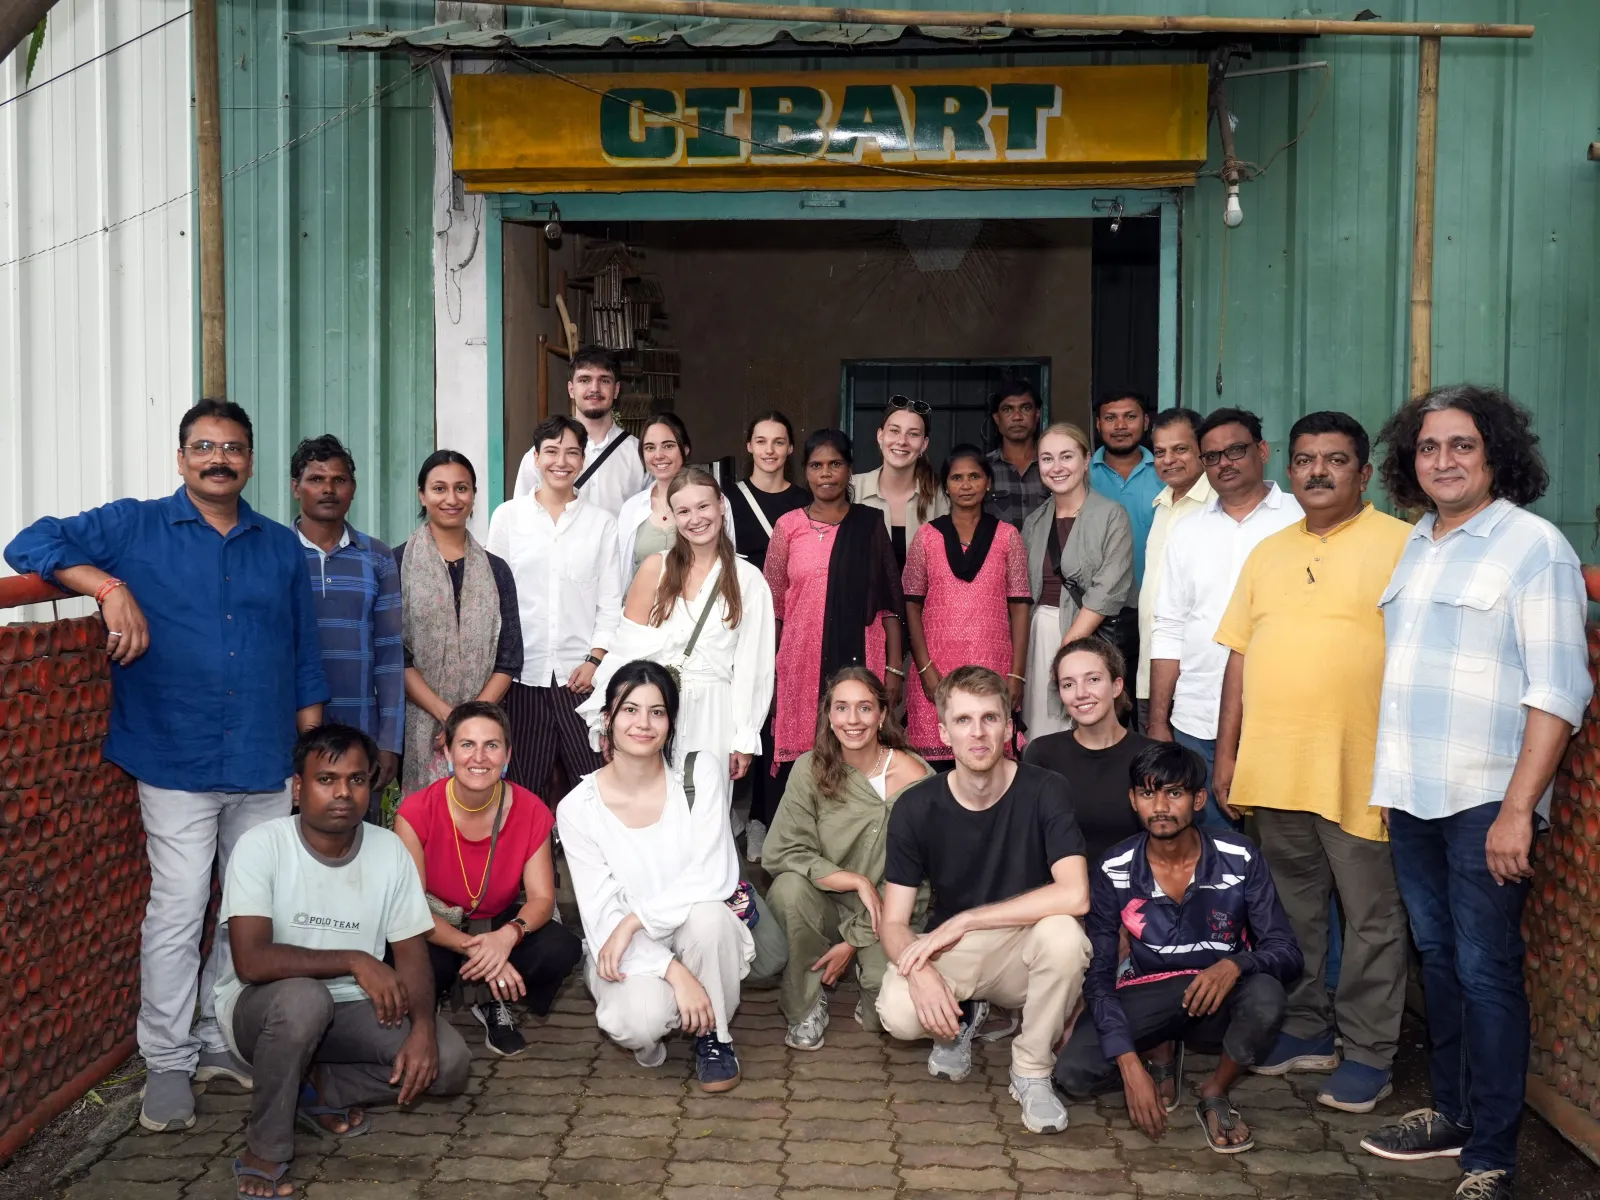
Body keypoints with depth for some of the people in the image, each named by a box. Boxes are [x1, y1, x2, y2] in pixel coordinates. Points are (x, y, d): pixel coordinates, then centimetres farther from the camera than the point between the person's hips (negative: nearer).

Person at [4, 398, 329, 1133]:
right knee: (178, 914, -3)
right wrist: (111, 588, -21)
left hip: (265, 767, 4)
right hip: (177, 765, -3)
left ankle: (223, 1040, 27)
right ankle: (168, 1062, 11)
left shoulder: (281, 548, 11)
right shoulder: (134, 528, 2)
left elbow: (305, 658, 13)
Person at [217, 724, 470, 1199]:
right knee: (305, 998, -39)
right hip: (262, 1008, -4)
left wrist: (423, 1027, -22)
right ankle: (265, 1150, -16)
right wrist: (354, 960, -27)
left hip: (348, 1010, 4)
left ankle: (317, 1089, 4)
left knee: (449, 1060, -18)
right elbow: (251, 961, -27)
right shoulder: (262, 846, -18)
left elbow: (411, 954, -4)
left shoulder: (390, 850, -6)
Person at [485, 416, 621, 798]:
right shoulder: (508, 516, 7)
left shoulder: (601, 523, 7)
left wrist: (595, 659, -5)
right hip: (523, 672, 0)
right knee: (521, 785, 3)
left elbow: (610, 601, 7)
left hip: (580, 674, 0)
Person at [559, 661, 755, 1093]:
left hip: (699, 935, 1)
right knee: (639, 1020, -33)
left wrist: (635, 920, -22)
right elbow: (601, 917, -12)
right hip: (625, 953, -1)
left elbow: (716, 876, -16)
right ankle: (643, 1032, 7)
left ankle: (713, 1036, -7)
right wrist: (674, 972, -24)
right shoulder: (578, 808, -10)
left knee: (707, 912, -34)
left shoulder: (701, 774, -8)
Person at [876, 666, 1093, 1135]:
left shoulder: (1045, 792, -15)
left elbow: (1074, 895, -28)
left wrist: (963, 920, -27)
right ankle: (963, 1017, 9)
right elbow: (892, 922, -8)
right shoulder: (916, 807, -9)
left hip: (1022, 948, -1)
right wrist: (918, 970, -32)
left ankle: (1031, 1071, -8)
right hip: (949, 954, 1)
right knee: (899, 1013, -31)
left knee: (1062, 933, -35)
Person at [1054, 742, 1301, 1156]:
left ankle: (1215, 1094, -5)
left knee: (1266, 997, -36)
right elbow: (1099, 974, -12)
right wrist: (1130, 1066, -25)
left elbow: (1286, 953, -12)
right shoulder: (1114, 872, -12)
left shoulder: (1240, 860, -13)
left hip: (1221, 999, 0)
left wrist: (1235, 964, -36)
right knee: (1072, 1072, -25)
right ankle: (1161, 1068, 9)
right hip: (1147, 999, 1)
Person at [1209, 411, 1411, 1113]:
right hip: (1273, 766, 6)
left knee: (1372, 917, 4)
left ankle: (1368, 1053, 16)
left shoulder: (1401, 546, -3)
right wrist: (1226, 754, 12)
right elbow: (1240, 656, 15)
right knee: (1294, 910, 16)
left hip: (1360, 769, -5)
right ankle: (1305, 1030, 30)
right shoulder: (1268, 554, 14)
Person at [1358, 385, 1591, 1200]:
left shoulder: (1533, 545, -9)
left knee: (1485, 972, -3)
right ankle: (1451, 1113, 30)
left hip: (1484, 800, -6)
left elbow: (1557, 690, -14)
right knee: (1437, 959, 16)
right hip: (1411, 794, 7)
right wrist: (1385, 777, 11)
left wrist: (1518, 809, -19)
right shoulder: (1415, 544, 12)